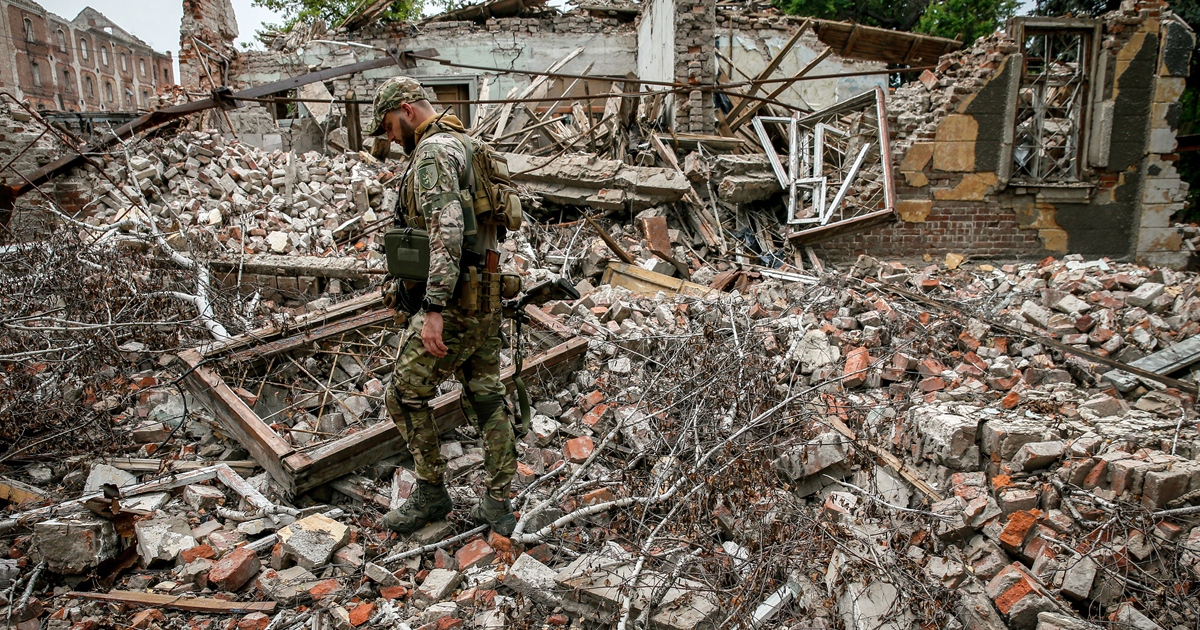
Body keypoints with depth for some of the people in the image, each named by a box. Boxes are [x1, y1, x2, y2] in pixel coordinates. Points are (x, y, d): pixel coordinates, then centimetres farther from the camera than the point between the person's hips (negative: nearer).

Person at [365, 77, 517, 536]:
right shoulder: (464, 144, 17)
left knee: (405, 395, 3)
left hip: (454, 303, -10)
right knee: (487, 397, 12)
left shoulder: (432, 153, -14)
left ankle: (431, 492, 17)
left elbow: (446, 233, -27)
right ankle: (498, 506, 20)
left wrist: (434, 309, -31)